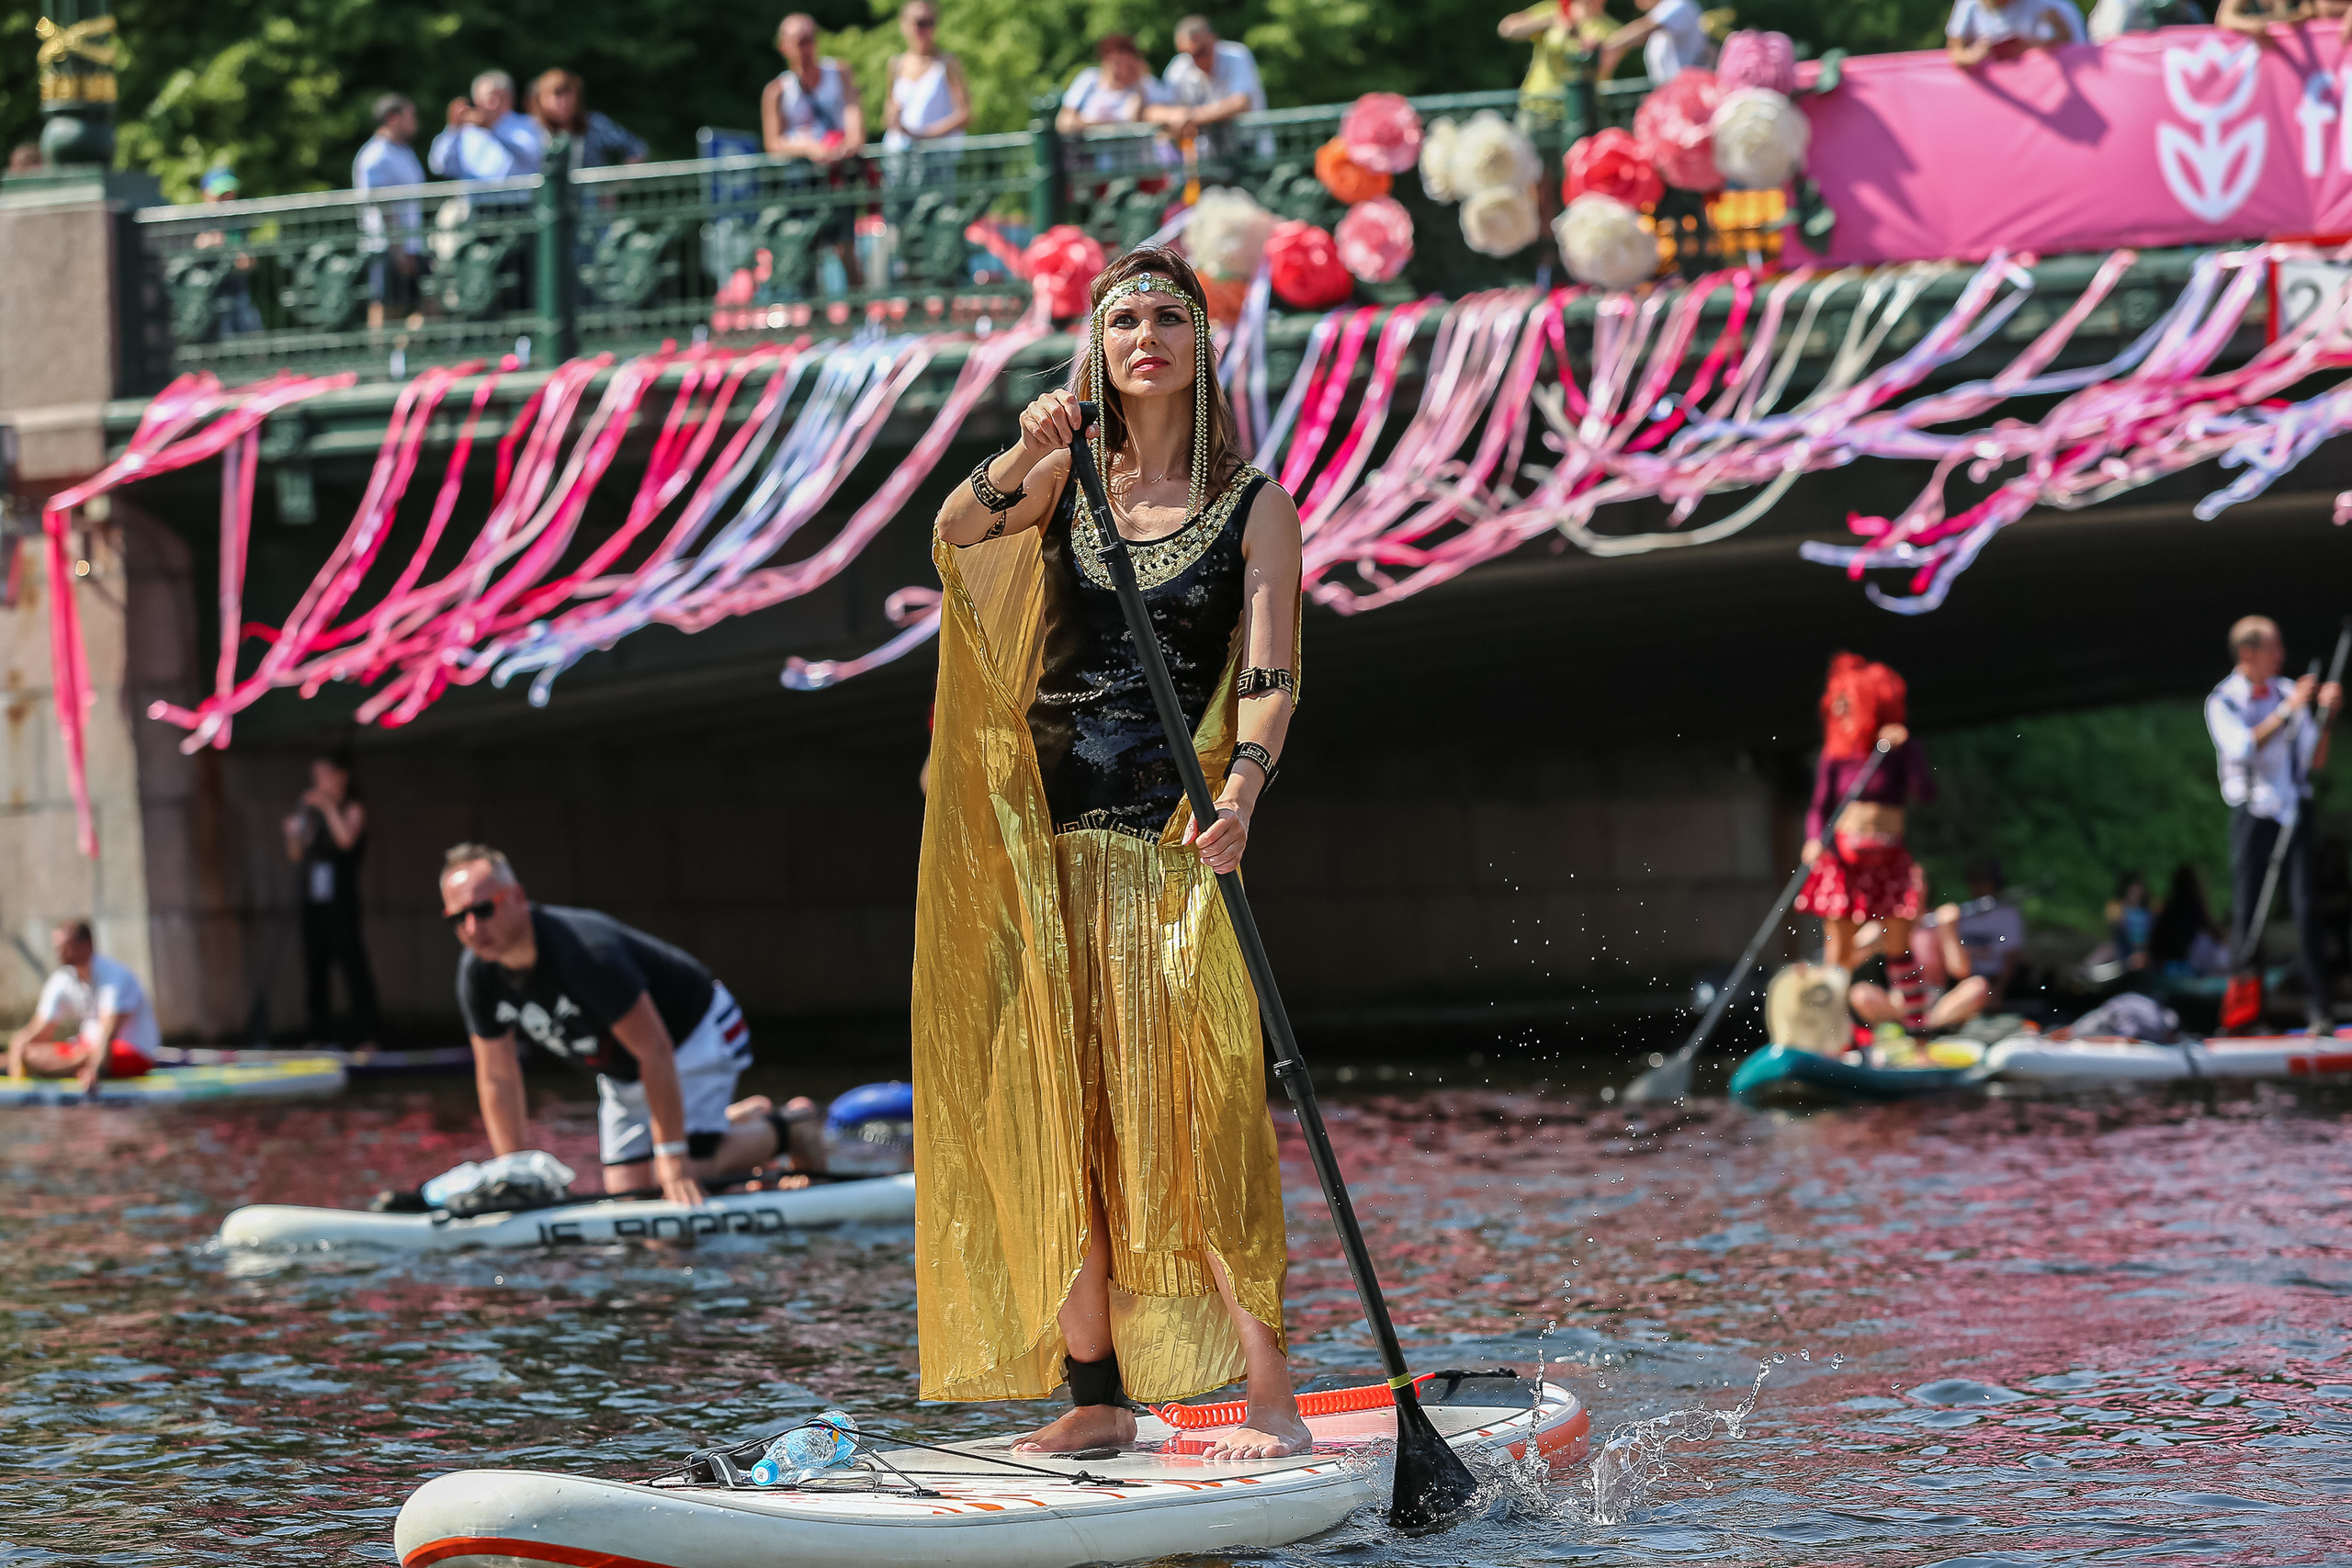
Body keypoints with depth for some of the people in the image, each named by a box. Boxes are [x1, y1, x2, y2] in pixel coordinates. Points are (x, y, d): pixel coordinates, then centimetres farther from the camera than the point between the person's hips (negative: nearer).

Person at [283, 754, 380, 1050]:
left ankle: (366, 1036, -10)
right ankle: (321, 1035, 9)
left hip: (341, 901, -6)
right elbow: (297, 856, 18)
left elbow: (347, 839, -17)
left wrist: (329, 807, -15)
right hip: (313, 902, 6)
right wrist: (293, 834, 0)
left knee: (352, 964, -9)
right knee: (315, 968, 4)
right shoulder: (312, 812, 15)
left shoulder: (353, 809, 1)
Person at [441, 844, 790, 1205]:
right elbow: (498, 1079, -4)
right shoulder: (477, 974, -16)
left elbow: (655, 1052, -34)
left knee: (686, 1180, -21)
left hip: (696, 1034, -7)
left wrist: (673, 1157, -32)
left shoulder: (585, 951, -38)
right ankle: (746, 1115, 25)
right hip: (621, 1073, 7)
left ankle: (774, 1131, 8)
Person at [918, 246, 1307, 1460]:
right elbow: (956, 536, -9)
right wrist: (1020, 461, -28)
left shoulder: (1255, 507, 4)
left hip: (1178, 839, -3)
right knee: (1053, 1116, 3)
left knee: (1201, 1118, -10)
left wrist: (1241, 791, -24)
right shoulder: (1066, 481, 10)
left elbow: (1271, 676, -6)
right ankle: (1095, 1396, 11)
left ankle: (1269, 1400, -9)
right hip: (1052, 840, 3)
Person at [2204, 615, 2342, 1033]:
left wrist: (2327, 716, -2)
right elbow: (2242, 747, -18)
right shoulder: (2223, 702, 1)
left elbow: (2316, 760, 11)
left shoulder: (2289, 693, 11)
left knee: (2306, 904, -9)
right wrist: (2288, 711, -19)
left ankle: (2317, 1004, -11)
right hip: (2253, 812, -2)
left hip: (2294, 809, 2)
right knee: (2247, 908, -3)